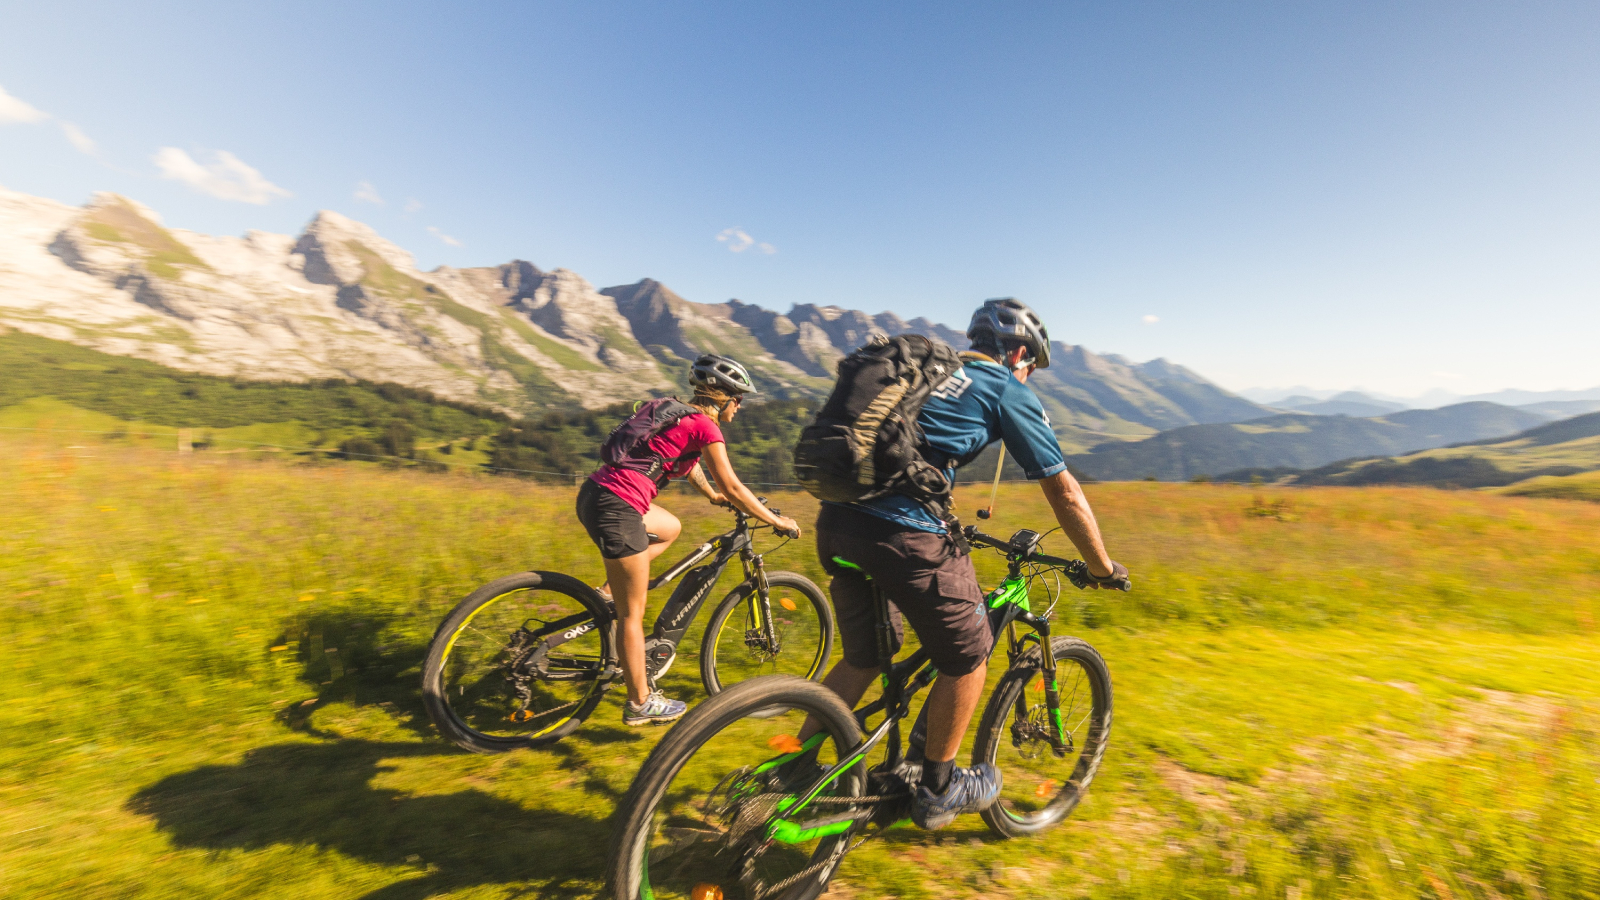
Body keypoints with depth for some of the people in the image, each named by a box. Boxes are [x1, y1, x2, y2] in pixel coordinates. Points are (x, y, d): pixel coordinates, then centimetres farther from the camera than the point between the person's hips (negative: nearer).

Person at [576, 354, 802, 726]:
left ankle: (609, 591, 22)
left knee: (670, 528, 31)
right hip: (616, 508, -9)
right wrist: (777, 521, 3)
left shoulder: (682, 416, 18)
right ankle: (640, 704, 20)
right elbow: (733, 488, -7)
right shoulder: (704, 426, -8)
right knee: (633, 613, 4)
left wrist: (712, 496, 49)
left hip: (596, 492, 9)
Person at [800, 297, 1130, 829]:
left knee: (864, 658, 25)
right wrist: (1101, 567, 25)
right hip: (904, 533, -7)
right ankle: (938, 790, 33)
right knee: (967, 658, 17)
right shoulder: (1008, 391, 9)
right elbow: (1063, 491, 11)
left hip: (836, 521, 7)